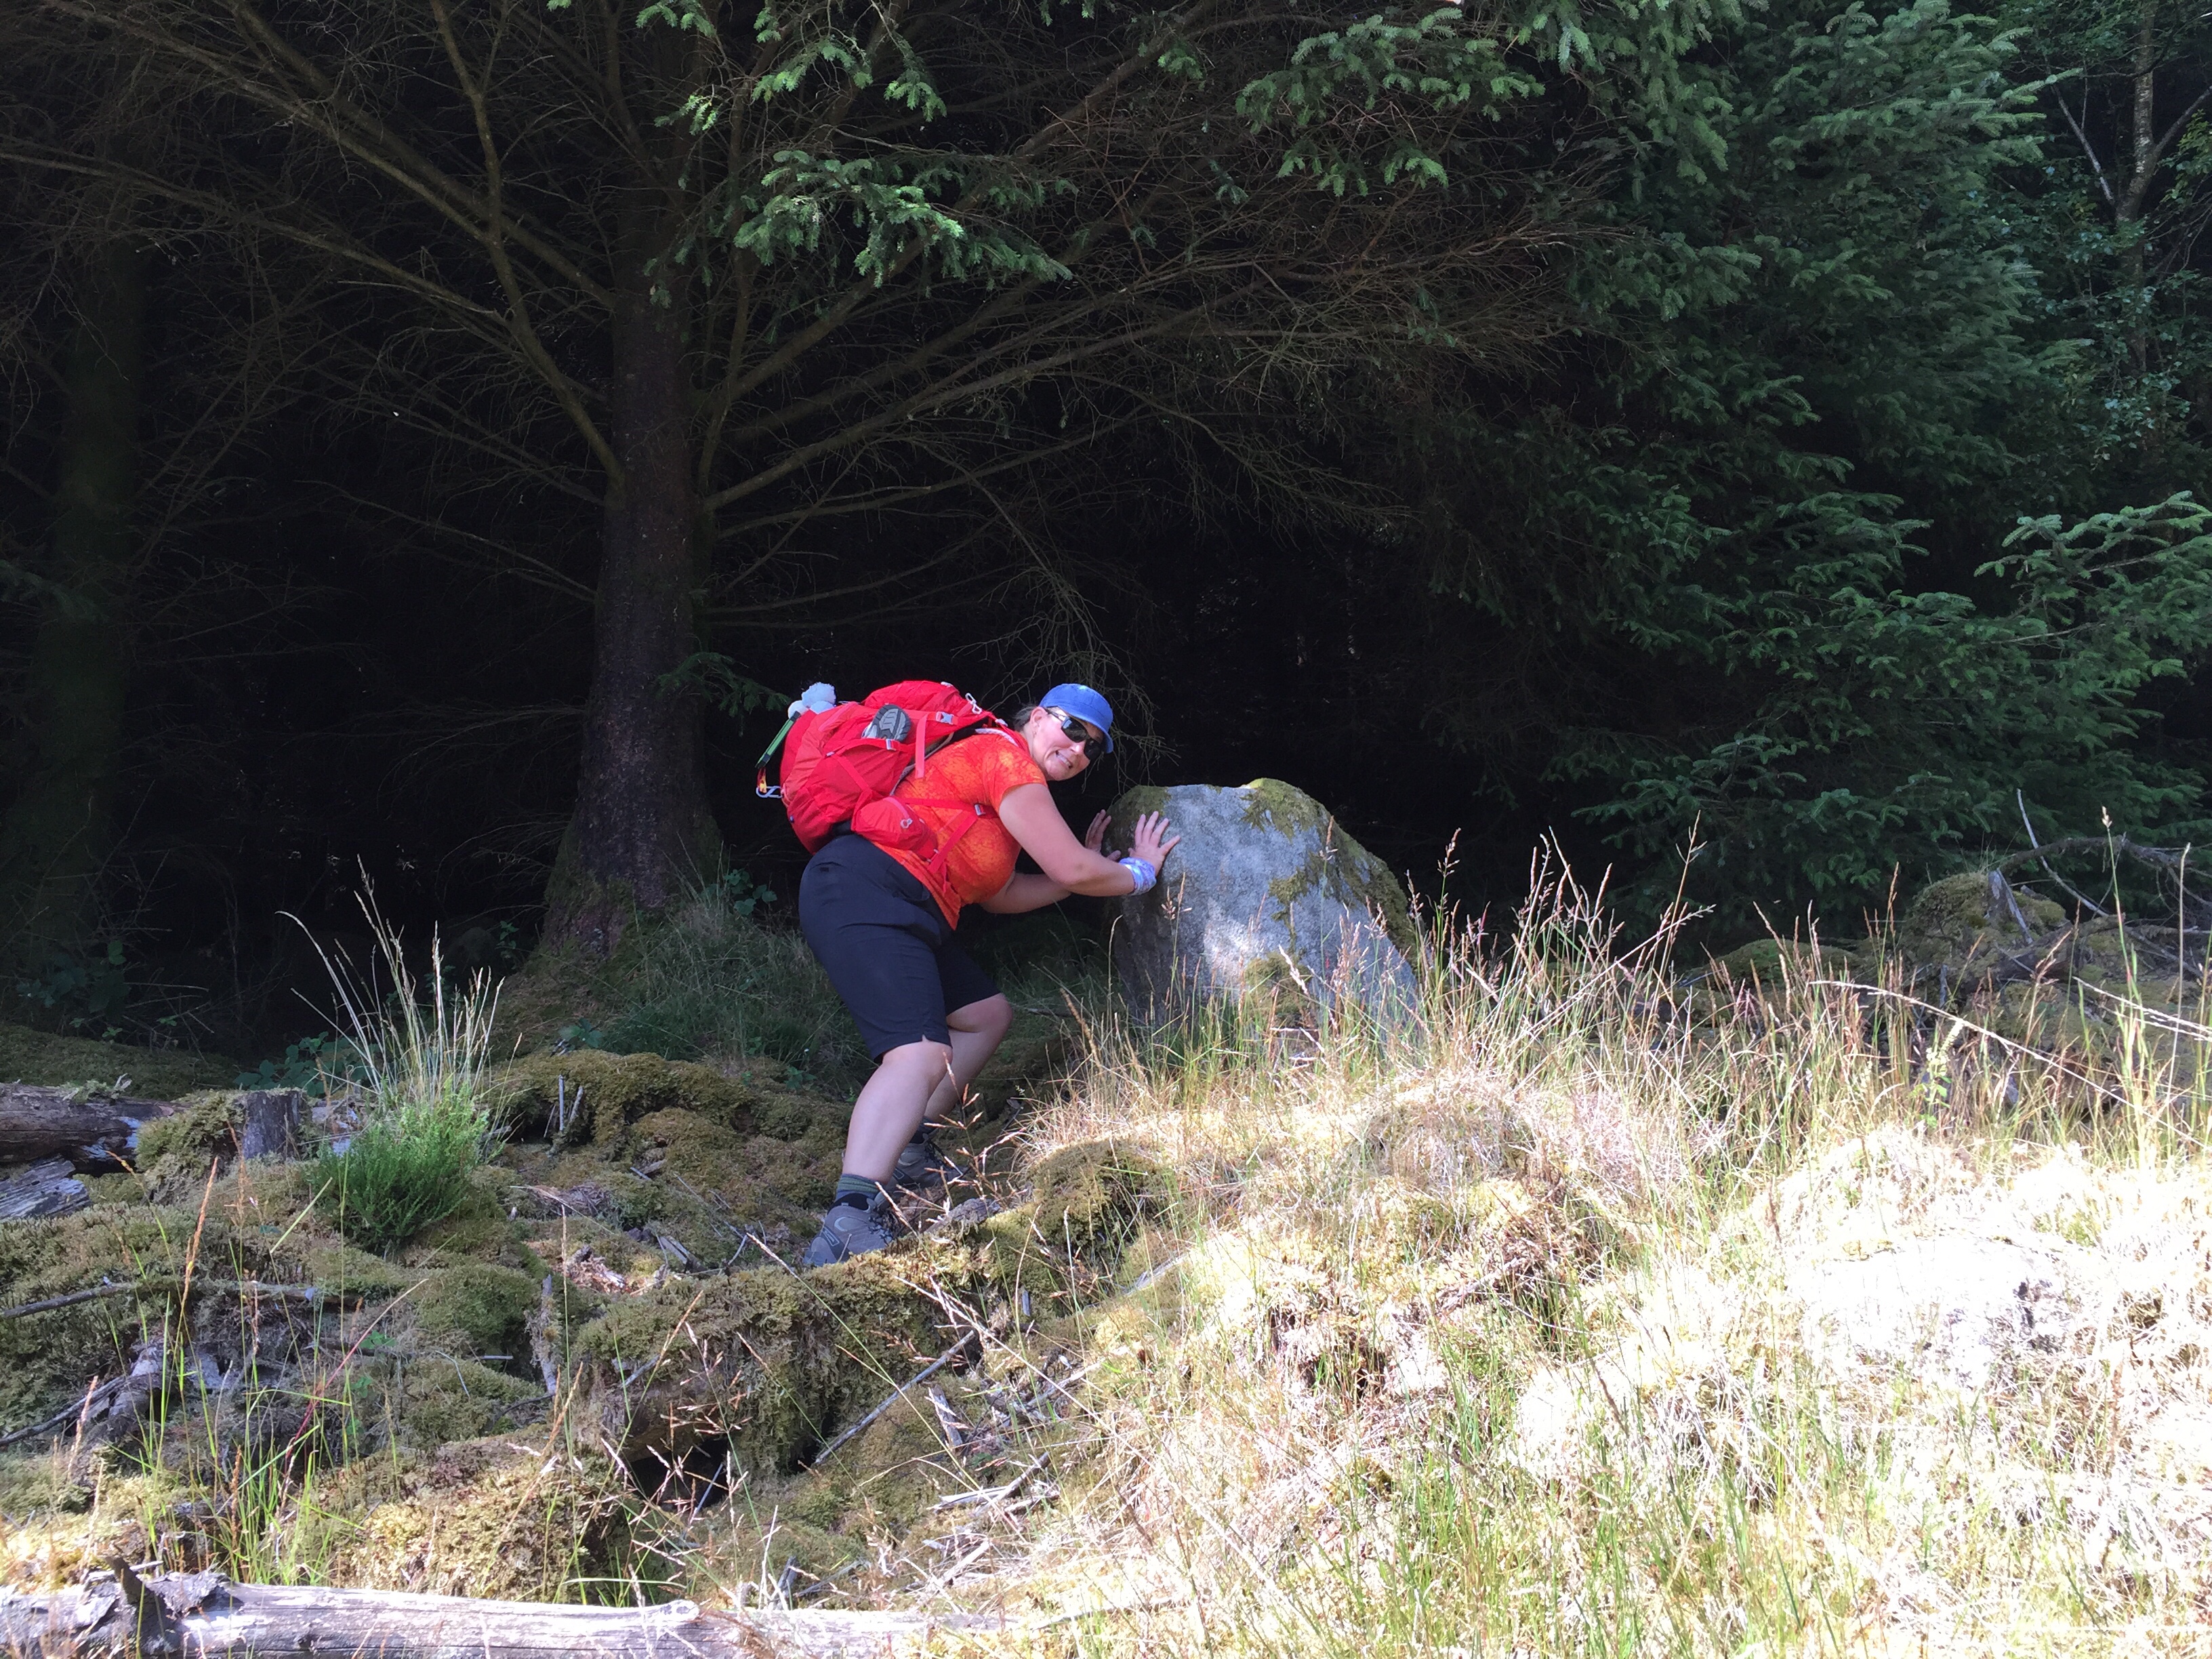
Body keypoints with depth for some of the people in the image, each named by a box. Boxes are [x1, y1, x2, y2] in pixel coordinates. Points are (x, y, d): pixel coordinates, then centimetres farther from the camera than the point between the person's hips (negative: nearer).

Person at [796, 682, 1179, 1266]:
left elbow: (999, 895, 26)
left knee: (987, 1014, 24)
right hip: (862, 894, -11)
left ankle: (906, 1152, 22)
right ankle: (847, 1227, -42)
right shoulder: (1006, 756, -6)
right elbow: (1073, 870, -8)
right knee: (923, 1054, -27)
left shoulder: (1003, 766, 26)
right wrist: (1138, 871, 10)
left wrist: (1087, 869, 22)